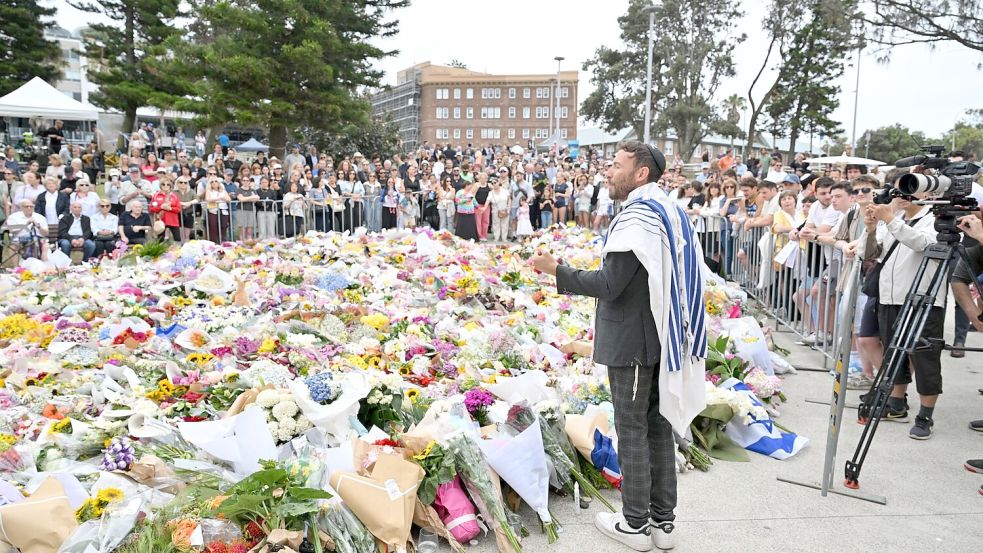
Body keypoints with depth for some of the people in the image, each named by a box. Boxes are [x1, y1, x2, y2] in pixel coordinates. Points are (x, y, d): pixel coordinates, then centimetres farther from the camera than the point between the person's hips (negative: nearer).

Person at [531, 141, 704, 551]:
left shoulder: (637, 217, -18)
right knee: (659, 426, 14)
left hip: (633, 340, -9)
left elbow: (609, 285, -22)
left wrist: (556, 271, -14)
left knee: (632, 430, 2)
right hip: (665, 334, 9)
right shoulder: (672, 212, 11)